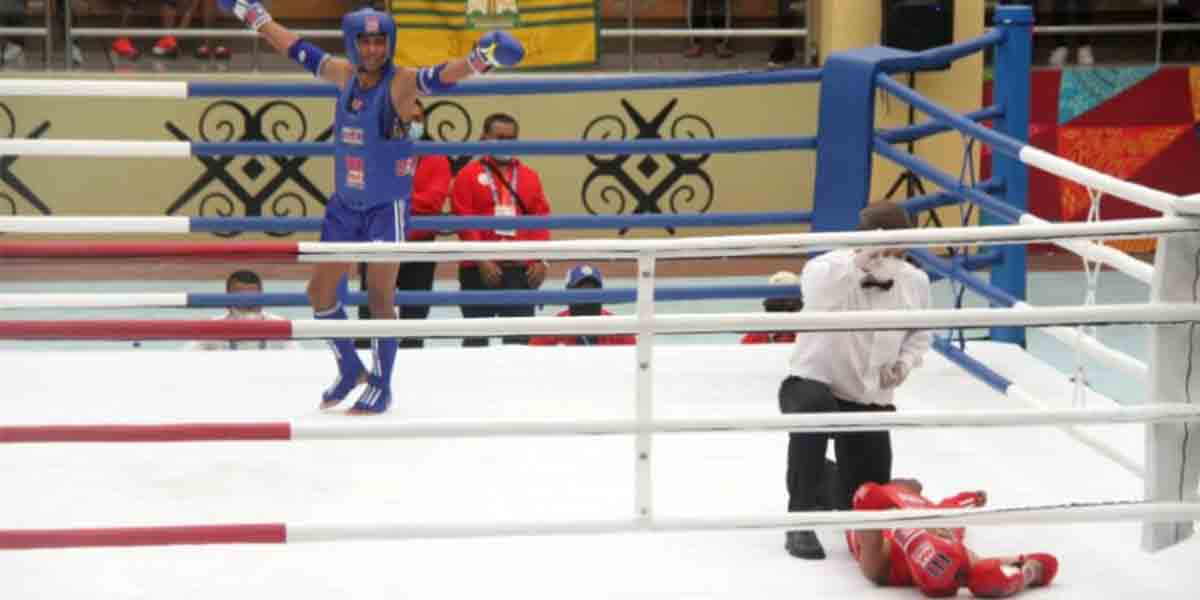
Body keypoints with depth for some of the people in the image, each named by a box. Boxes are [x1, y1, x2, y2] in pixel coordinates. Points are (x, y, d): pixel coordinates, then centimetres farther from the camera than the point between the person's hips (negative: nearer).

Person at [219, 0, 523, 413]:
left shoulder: (401, 83, -16)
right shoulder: (345, 74, 0)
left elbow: (442, 76, -34)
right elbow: (295, 49, 14)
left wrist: (479, 59, -53)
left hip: (387, 208, -6)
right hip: (345, 206, 6)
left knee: (380, 298, -3)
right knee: (320, 290, 10)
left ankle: (381, 385, 14)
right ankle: (350, 371, 29)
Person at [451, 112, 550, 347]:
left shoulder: (529, 176, 11)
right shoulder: (469, 175, 0)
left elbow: (541, 219, 8)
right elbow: (464, 222, -6)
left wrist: (540, 259, -3)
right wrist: (482, 261, -12)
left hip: (521, 268, 3)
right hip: (480, 269, -3)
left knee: (520, 336, 4)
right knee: (476, 335, 5)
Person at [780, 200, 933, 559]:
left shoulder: (916, 281, -4)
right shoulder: (827, 268, -20)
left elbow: (919, 334, 14)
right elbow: (817, 297, -45)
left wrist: (905, 362, -7)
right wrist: (858, 264, -60)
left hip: (870, 401, 5)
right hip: (811, 386, -5)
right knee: (813, 408, -44)